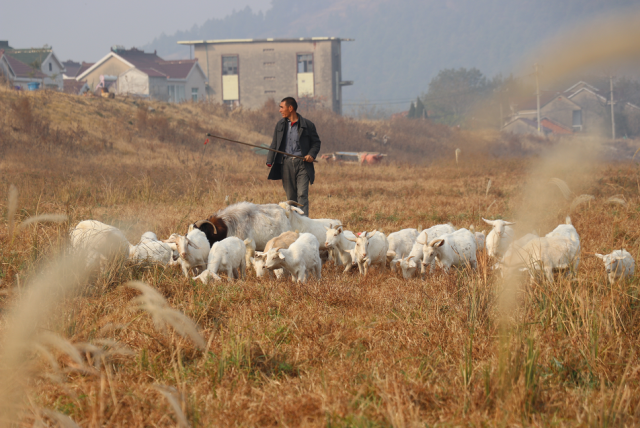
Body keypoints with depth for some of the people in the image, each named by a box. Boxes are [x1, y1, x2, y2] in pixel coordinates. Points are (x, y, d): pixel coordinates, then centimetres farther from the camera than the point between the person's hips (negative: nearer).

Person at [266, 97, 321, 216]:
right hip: (286, 163, 3)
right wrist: (270, 161, 1)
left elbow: (316, 142, 10)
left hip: (302, 163, -3)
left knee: (302, 194, -12)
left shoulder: (307, 125, 2)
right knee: (291, 196, 6)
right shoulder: (280, 124, 13)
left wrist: (312, 154, -9)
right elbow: (274, 144, 14)